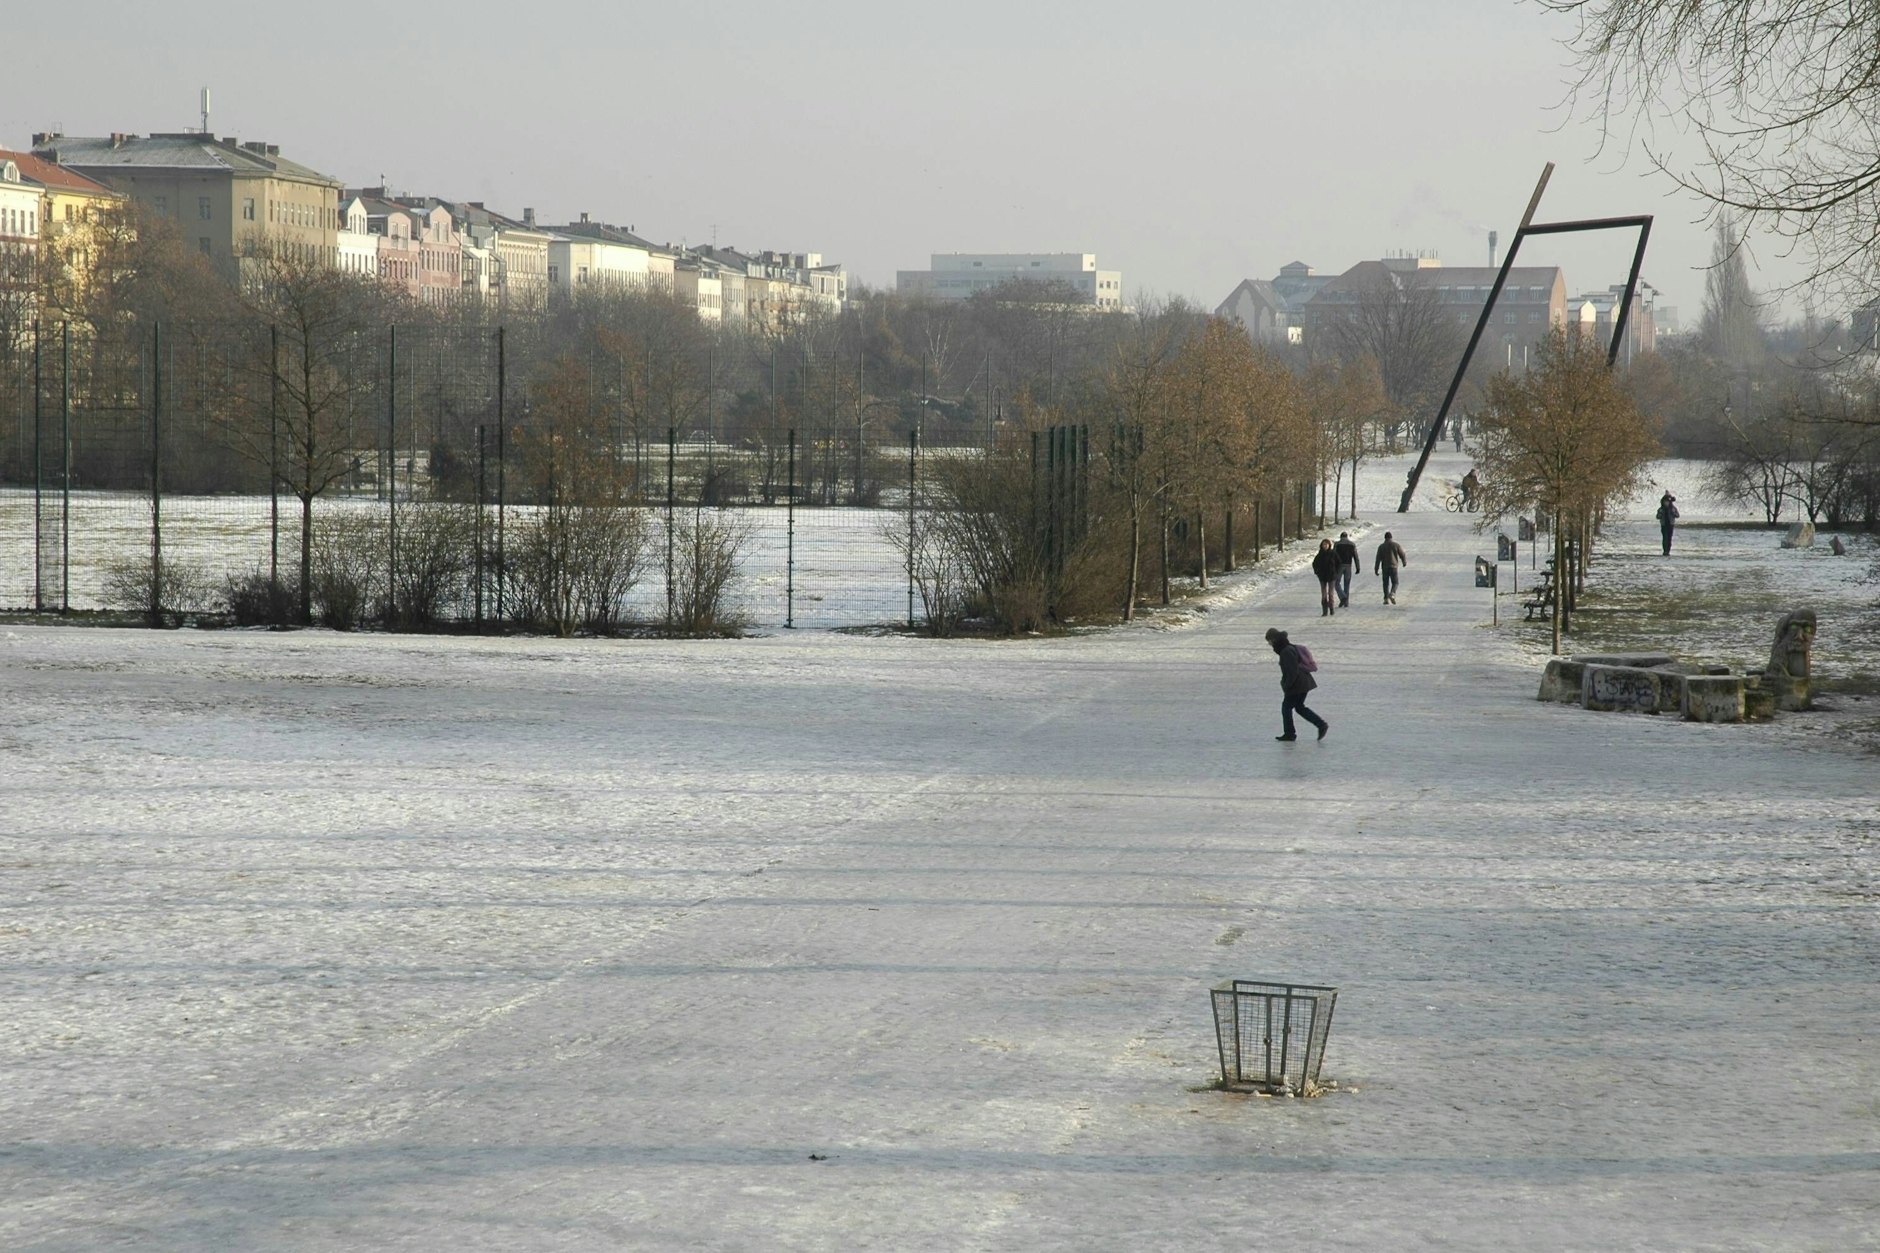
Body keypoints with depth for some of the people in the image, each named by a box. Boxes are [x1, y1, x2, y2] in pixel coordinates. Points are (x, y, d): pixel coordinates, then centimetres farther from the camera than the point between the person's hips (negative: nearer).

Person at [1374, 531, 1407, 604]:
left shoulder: (1381, 546, 0)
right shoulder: (1396, 545, -2)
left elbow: (1378, 559, -4)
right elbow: (1402, 555, 5)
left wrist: (1376, 570, -1)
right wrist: (1404, 562, 26)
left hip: (1384, 568, 1)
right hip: (1393, 567, -1)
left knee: (1386, 584, 14)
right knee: (1395, 583, 7)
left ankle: (1386, 599, 9)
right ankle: (1392, 594, -19)